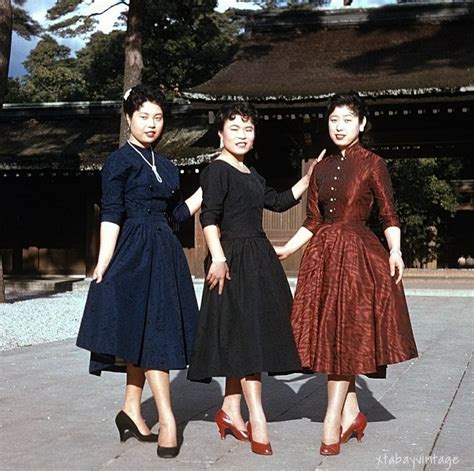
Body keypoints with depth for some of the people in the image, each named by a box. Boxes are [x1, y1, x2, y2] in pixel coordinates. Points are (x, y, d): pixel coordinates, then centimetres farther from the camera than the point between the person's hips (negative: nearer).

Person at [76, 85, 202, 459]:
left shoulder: (165, 166, 17)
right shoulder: (120, 161, -4)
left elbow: (177, 213, 17)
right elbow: (111, 216, -11)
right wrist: (102, 266, -18)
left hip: (165, 253, 7)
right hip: (135, 253, -7)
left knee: (143, 332, 9)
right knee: (152, 332, -9)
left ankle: (131, 410, 18)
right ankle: (167, 420, -7)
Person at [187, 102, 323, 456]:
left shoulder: (252, 175, 18)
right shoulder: (217, 171, -9)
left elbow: (278, 202, 24)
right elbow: (209, 217, -18)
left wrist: (309, 178, 21)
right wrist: (218, 258, -26)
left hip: (259, 258, 9)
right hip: (235, 258, -9)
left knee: (241, 337, 11)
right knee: (247, 333, -9)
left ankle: (231, 411, 20)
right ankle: (257, 419, -6)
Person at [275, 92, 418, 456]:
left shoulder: (373, 164, -2)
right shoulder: (322, 167, 12)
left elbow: (389, 215, -4)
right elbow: (313, 222, 13)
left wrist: (395, 251, -19)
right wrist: (286, 249, 7)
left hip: (357, 253, -5)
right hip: (324, 255, 6)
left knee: (345, 333, -5)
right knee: (331, 335, 5)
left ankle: (334, 418, -1)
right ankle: (351, 413, 16)